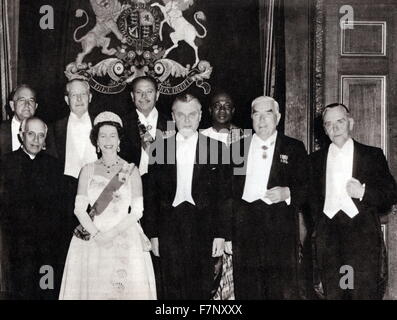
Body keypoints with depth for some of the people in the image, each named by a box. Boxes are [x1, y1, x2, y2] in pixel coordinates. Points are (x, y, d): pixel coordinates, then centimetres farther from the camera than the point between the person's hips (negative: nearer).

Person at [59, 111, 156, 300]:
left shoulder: (131, 170, 2)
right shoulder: (88, 170, 7)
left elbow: (137, 211, -3)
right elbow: (79, 209, 2)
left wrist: (112, 233, -13)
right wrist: (96, 234, -12)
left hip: (125, 240, -1)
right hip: (92, 240, 1)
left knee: (127, 288, -6)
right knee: (91, 288, 0)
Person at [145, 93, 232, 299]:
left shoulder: (216, 148, 3)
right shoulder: (160, 149, 7)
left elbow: (224, 196, 2)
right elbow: (151, 195, 7)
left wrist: (221, 234, -3)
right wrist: (153, 234, 3)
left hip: (204, 231, -1)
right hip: (169, 233, 1)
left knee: (202, 290, 3)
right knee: (172, 290, 3)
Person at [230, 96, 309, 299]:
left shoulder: (294, 149, 9)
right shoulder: (237, 149, 15)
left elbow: (307, 187, 6)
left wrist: (287, 193, -14)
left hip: (281, 228, -2)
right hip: (245, 227, 2)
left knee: (282, 290, -4)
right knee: (246, 289, 3)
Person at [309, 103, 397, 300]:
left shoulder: (372, 155, 8)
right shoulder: (315, 159, 15)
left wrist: (363, 192, -10)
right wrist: (316, 228, 9)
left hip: (363, 239, -2)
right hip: (328, 238, 2)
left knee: (367, 293, -8)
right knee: (332, 294, 0)